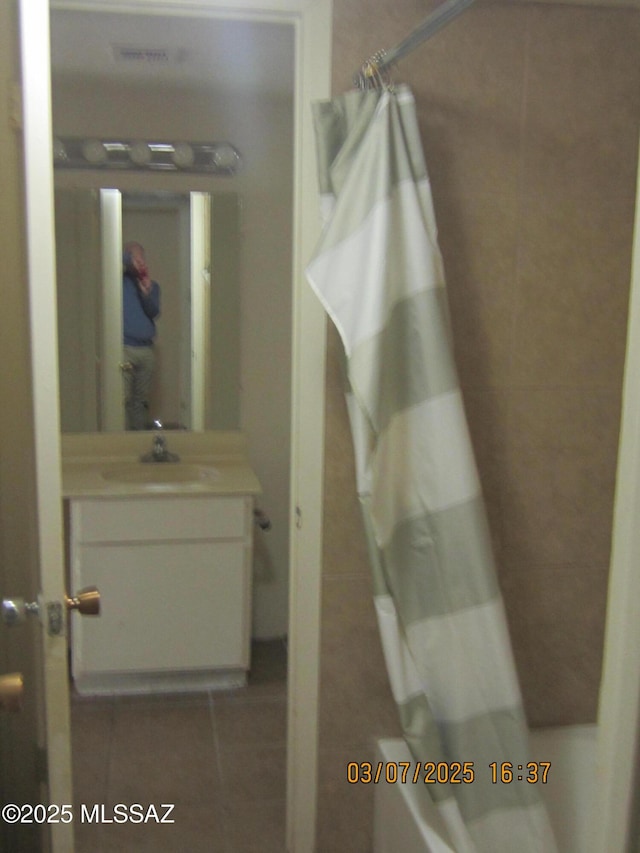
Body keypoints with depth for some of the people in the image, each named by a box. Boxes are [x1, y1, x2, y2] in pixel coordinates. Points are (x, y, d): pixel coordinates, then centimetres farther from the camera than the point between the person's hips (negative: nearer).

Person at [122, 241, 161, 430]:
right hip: (123, 348, -4)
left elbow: (154, 312, 3)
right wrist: (128, 260, -11)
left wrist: (147, 292, -13)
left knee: (142, 400, 8)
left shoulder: (152, 285, 18)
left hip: (146, 350, 4)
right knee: (124, 398, -11)